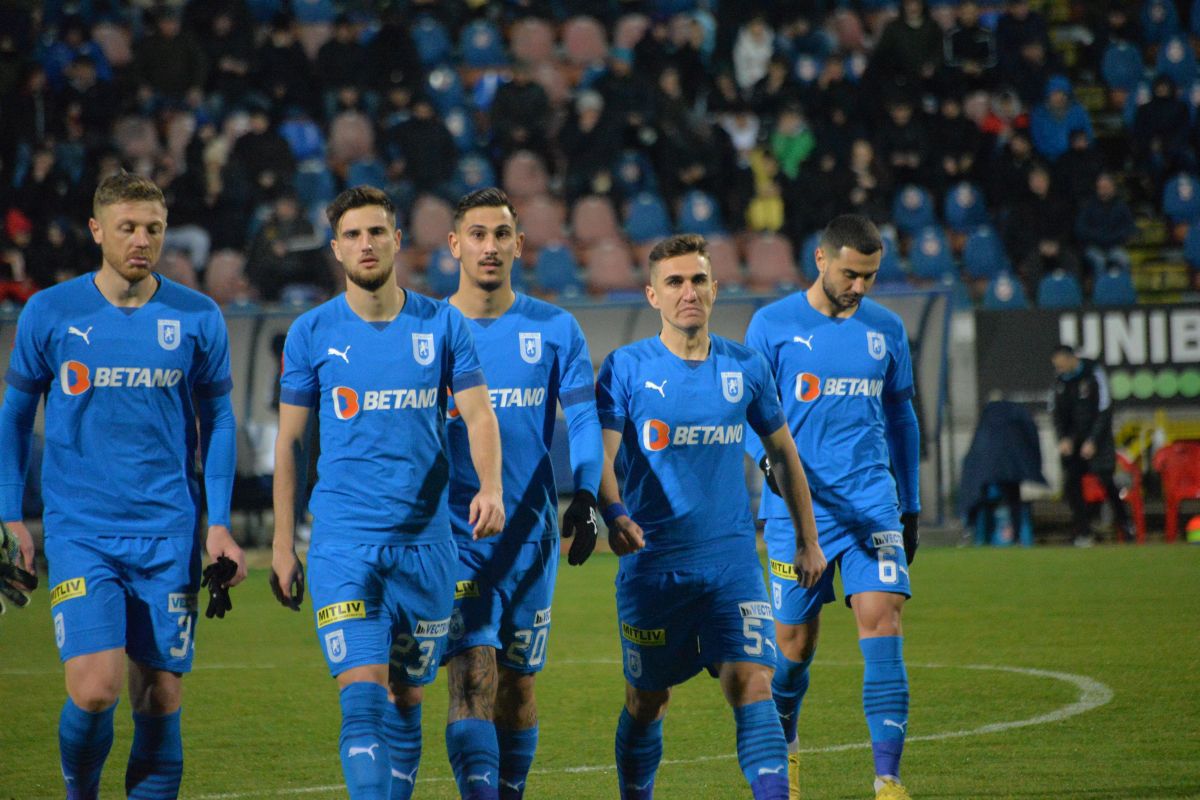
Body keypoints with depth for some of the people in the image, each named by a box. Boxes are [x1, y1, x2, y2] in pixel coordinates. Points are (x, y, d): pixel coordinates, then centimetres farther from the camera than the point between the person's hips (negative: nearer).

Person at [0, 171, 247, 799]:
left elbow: (216, 421, 11)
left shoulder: (198, 318, 3)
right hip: (79, 530, -1)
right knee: (95, 689, -15)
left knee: (160, 700, 0)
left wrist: (218, 524, 4)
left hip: (168, 535, 2)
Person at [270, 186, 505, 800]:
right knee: (363, 698, -14)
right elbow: (289, 439, 8)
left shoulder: (442, 325, 5)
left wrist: (490, 486, -18)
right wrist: (282, 543, 5)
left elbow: (478, 414, 2)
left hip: (425, 542, 2)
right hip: (343, 543, -2)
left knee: (407, 699, 9)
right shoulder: (311, 333, 3)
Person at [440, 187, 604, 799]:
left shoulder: (555, 330, 5)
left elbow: (584, 419, -1)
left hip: (530, 532, 2)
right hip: (453, 535, -2)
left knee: (518, 685, 10)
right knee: (473, 677, -16)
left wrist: (586, 496, -16)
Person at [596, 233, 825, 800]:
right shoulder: (627, 367, -3)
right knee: (647, 701, 9)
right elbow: (601, 454, -14)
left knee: (751, 684, -14)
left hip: (732, 561, 1)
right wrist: (613, 513, -33)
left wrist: (807, 538, 20)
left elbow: (782, 451, 18)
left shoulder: (745, 367, 6)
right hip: (651, 563, -1)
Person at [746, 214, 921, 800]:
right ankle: (784, 746, 33)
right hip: (797, 509, -2)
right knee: (794, 644, 3)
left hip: (872, 506, 2)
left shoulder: (886, 329, 10)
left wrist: (910, 506, 20)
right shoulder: (772, 325, 0)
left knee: (882, 624, -13)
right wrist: (771, 458, -21)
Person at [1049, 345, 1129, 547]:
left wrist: (1092, 441, -17)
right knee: (1071, 483, -7)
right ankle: (1083, 532, -1)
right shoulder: (1060, 379, 3)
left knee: (1105, 477, -11)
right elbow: (1056, 411, 10)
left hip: (1096, 437, -4)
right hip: (1072, 438, 4)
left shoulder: (1094, 374, -12)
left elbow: (1104, 410, -13)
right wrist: (1063, 438, -5)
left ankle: (1122, 520, 11)